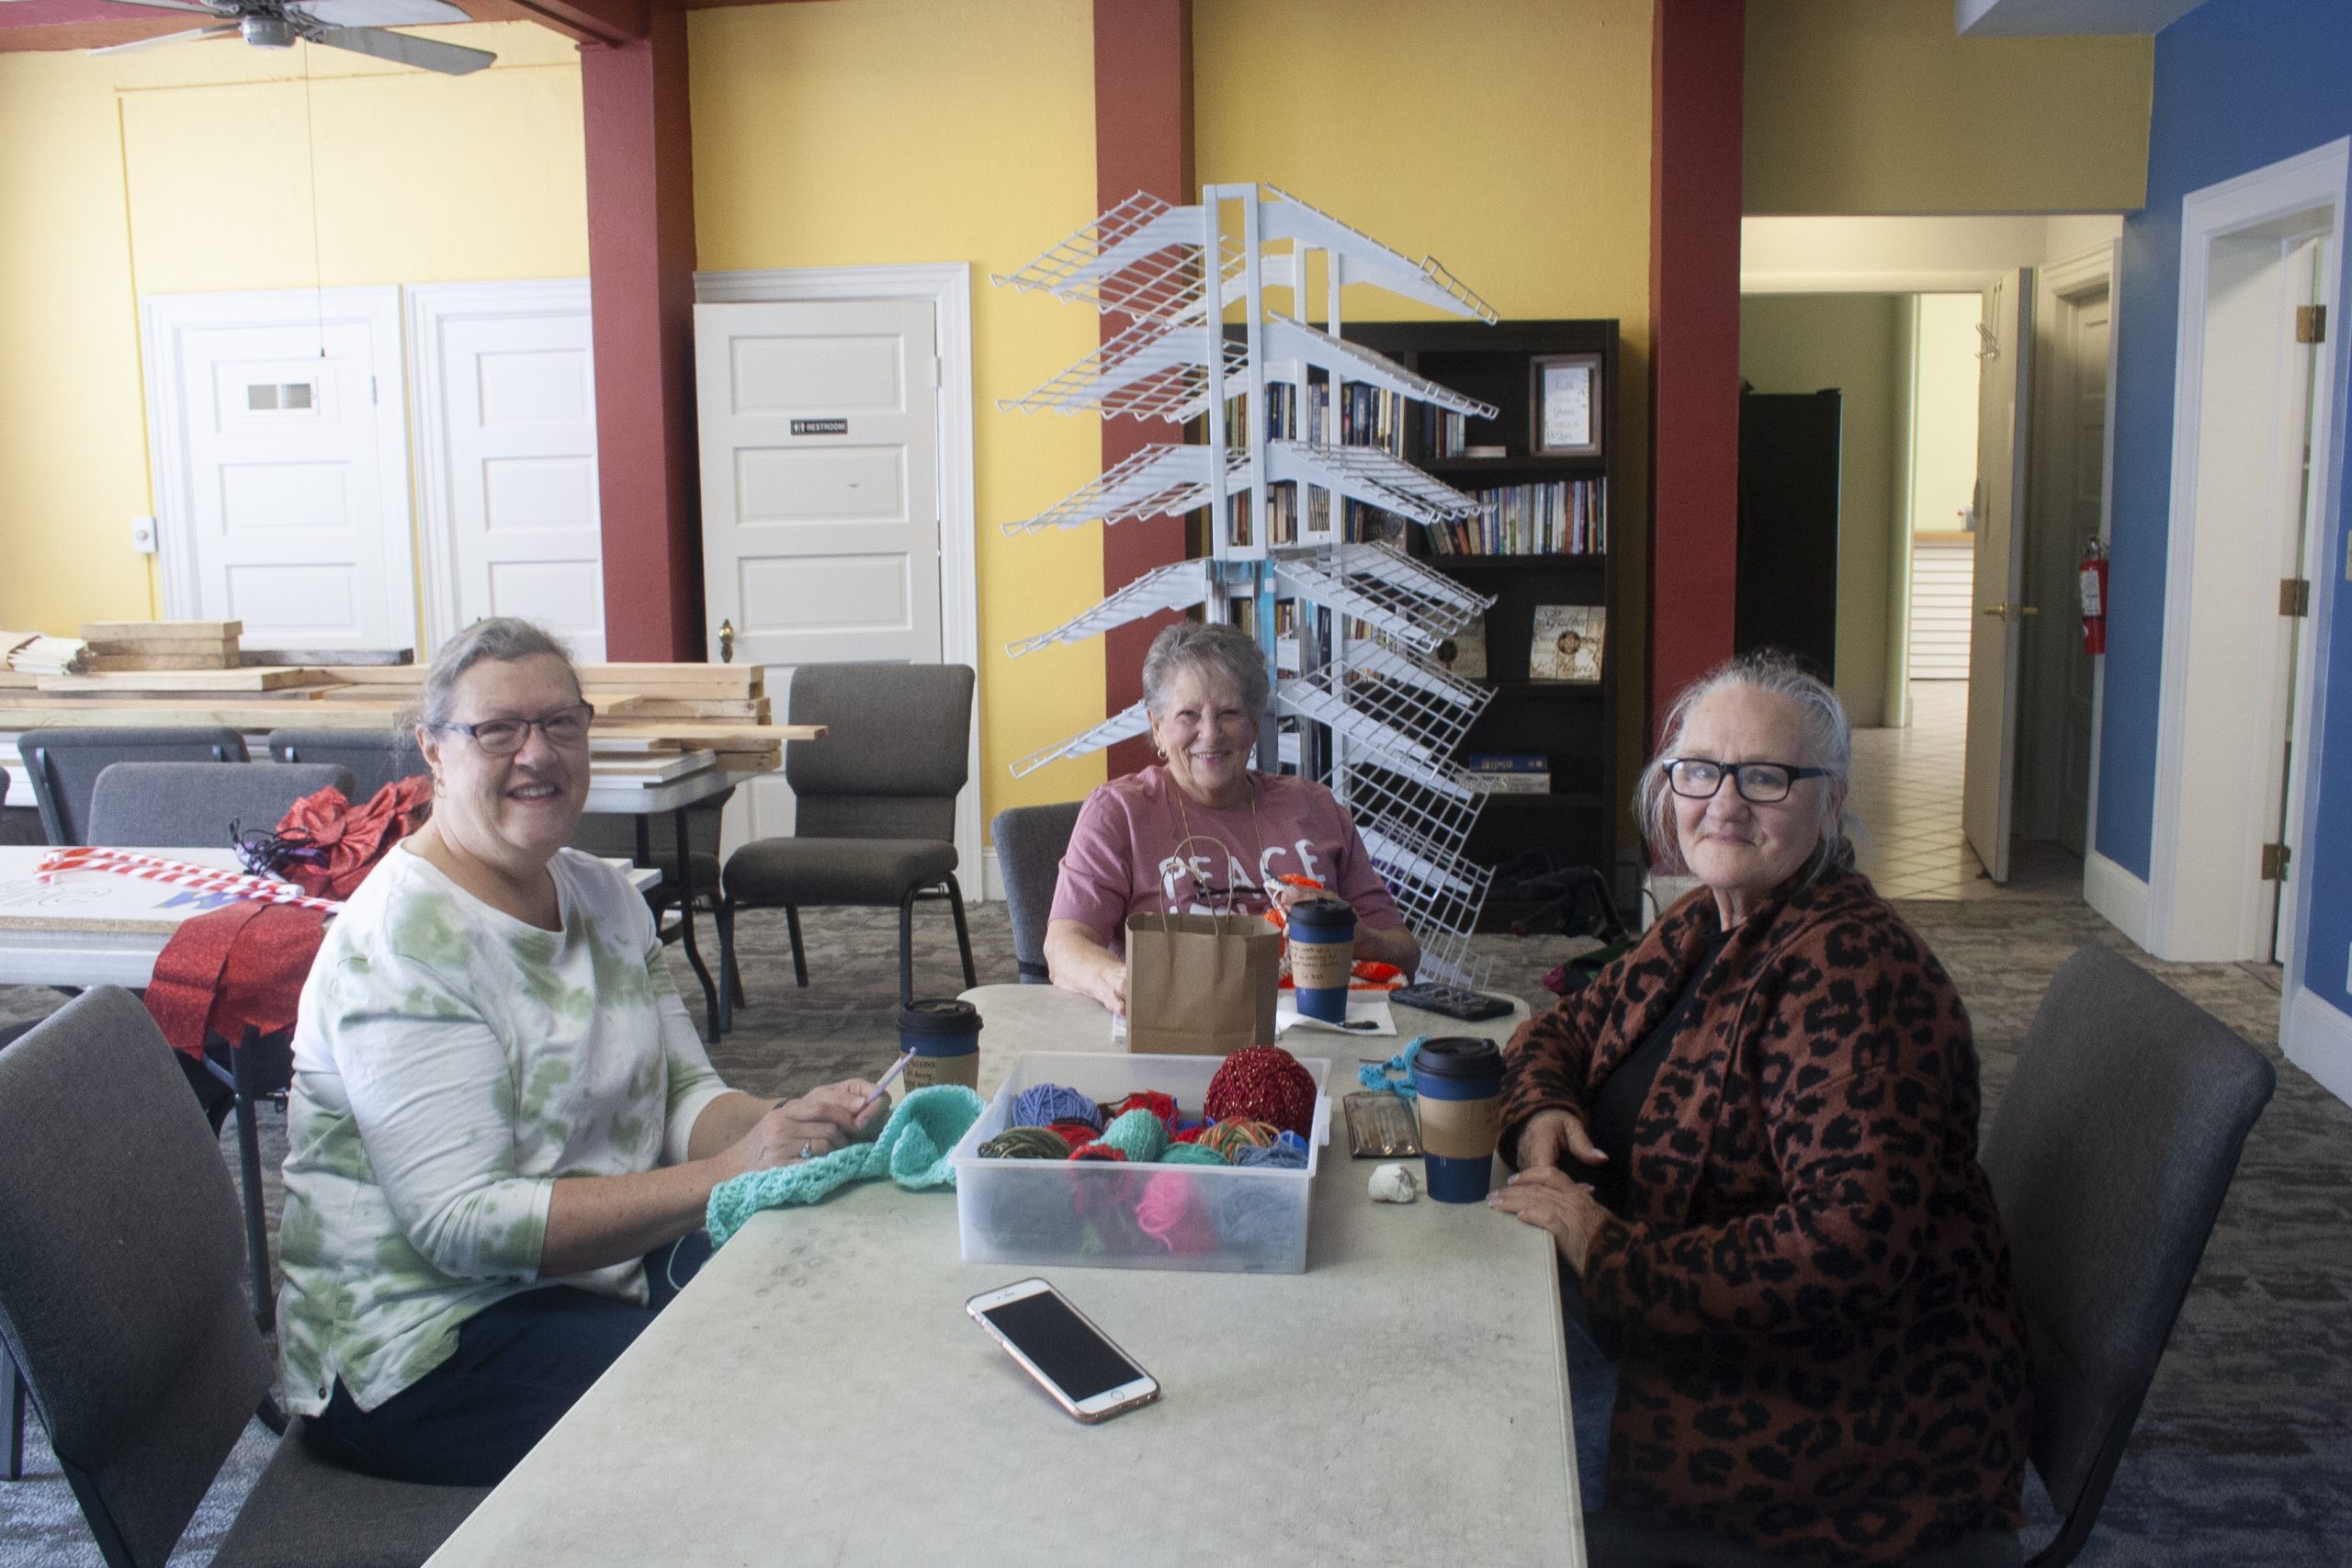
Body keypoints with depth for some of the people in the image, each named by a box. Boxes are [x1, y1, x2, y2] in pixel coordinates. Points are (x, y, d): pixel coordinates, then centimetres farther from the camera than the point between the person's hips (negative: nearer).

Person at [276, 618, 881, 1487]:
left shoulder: (601, 894, 7)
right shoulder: (403, 944, -19)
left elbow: (684, 1094, 6)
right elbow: (464, 1225, -24)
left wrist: (789, 1124, -16)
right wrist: (727, 1174, -29)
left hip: (595, 1274, 8)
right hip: (424, 1354, -8)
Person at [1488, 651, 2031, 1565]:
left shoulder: (1847, 969, -23)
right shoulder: (1703, 926, 5)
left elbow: (1850, 1245, -32)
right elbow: (1566, 1028, 18)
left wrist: (1608, 1251, -27)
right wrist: (1541, 1114, -5)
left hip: (1853, 1409, -8)